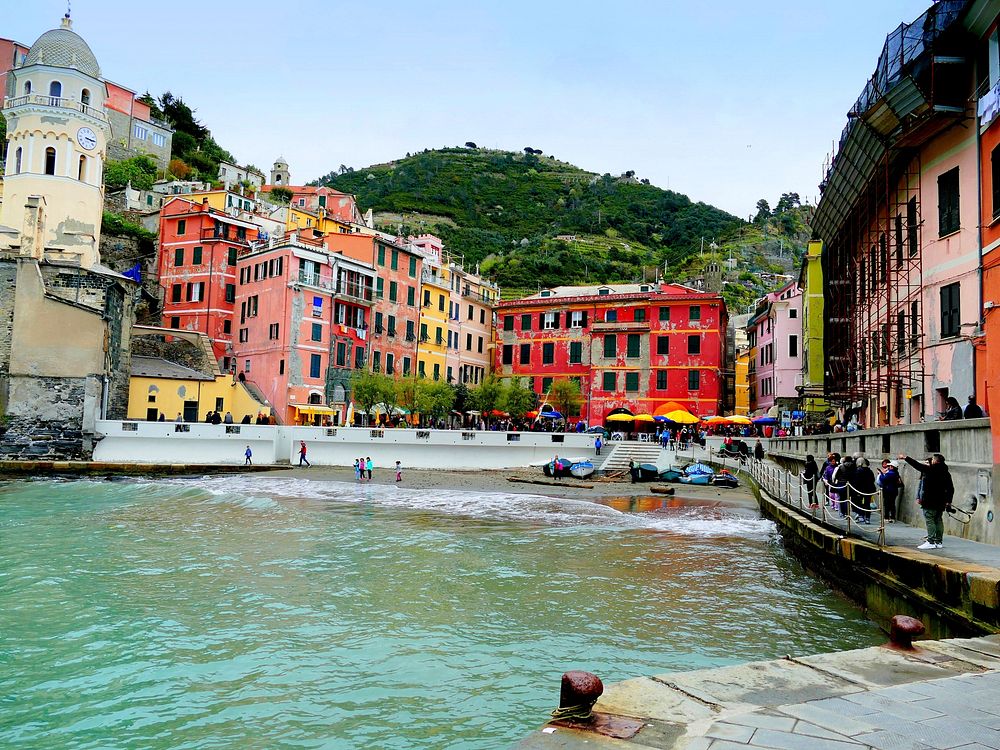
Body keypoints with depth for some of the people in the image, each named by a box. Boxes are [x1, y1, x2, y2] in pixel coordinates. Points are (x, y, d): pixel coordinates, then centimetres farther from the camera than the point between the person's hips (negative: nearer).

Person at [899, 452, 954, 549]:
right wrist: (948, 502, 19)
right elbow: (951, 488, 13)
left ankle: (931, 542, -10)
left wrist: (905, 458, 5)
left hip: (930, 502, -8)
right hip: (940, 502, 8)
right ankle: (939, 542, 15)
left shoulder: (930, 470, -13)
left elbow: (917, 465, -5)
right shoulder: (946, 473, 10)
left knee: (929, 520, -6)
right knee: (938, 520, 11)